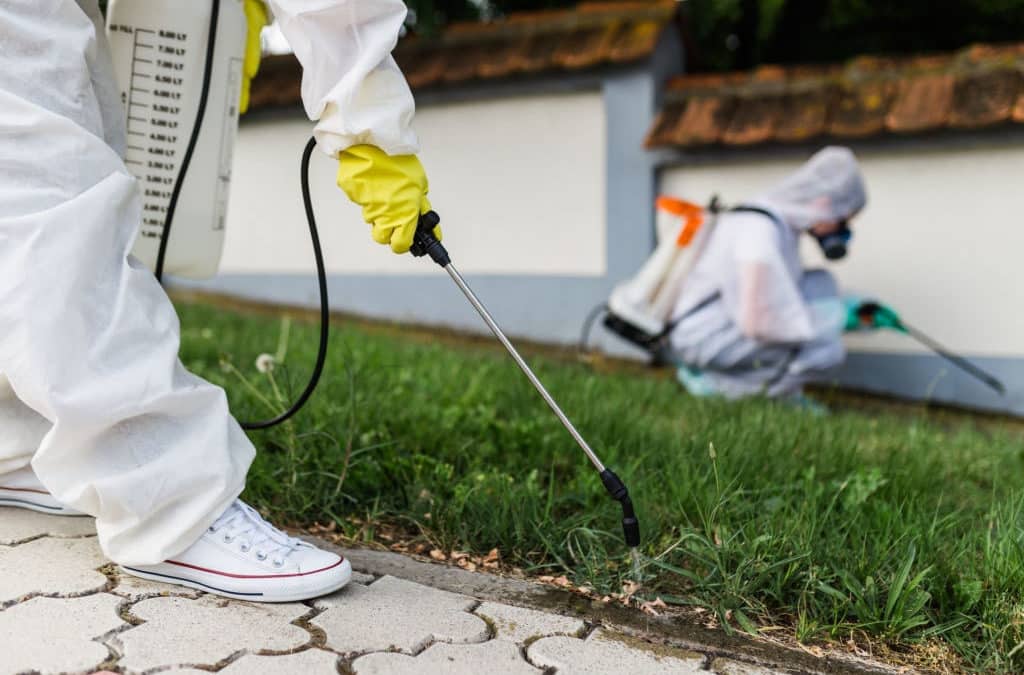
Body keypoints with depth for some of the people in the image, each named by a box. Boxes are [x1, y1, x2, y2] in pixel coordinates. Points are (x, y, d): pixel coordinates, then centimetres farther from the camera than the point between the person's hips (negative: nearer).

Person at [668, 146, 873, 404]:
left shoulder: (782, 221, 6)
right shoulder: (762, 230, -25)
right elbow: (755, 322, -27)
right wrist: (833, 316, -14)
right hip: (708, 341, -10)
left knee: (820, 284, 7)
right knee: (824, 350, -17)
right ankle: (718, 383, -4)